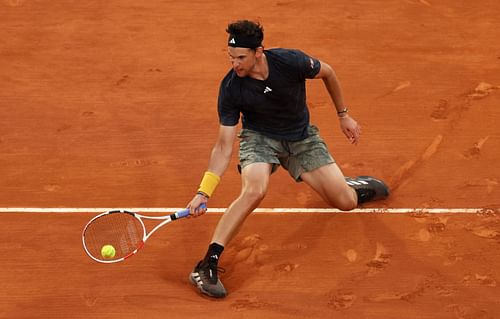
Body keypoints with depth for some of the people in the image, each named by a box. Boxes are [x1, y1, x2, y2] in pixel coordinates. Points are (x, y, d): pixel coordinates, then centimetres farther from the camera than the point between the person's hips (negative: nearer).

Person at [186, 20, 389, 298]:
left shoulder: (291, 62, -26)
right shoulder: (231, 88, -24)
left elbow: (327, 73, -2)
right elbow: (224, 147, -20)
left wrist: (344, 115, 5)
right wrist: (204, 192, -29)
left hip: (301, 138, 2)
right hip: (259, 137, -2)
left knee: (346, 202, -5)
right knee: (254, 190, -34)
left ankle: (351, 185, 36)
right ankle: (208, 265, -31)